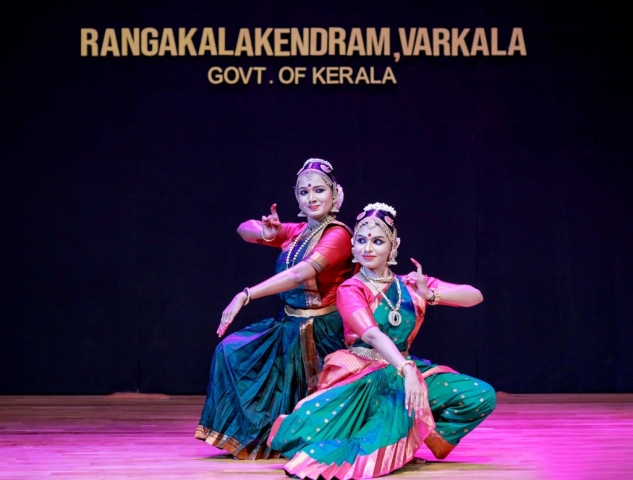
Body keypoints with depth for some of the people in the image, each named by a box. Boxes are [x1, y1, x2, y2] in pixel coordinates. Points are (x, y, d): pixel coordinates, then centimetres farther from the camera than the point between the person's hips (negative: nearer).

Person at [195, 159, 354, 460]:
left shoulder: (338, 235, -16)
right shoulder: (296, 232, 7)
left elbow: (302, 273, -31)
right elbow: (244, 230, 9)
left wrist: (245, 296, -36)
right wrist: (267, 233, -17)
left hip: (320, 333, -7)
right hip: (288, 327, 7)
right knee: (232, 351, -6)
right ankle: (246, 435, 3)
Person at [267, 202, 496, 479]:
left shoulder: (410, 285, 8)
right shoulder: (350, 290, -4)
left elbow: (475, 297, 1)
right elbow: (373, 335, -24)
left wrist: (430, 295, -18)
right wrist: (407, 370, -41)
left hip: (403, 370, 5)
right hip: (361, 375, -5)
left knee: (482, 396, -16)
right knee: (306, 433, -34)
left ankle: (407, 443, -6)